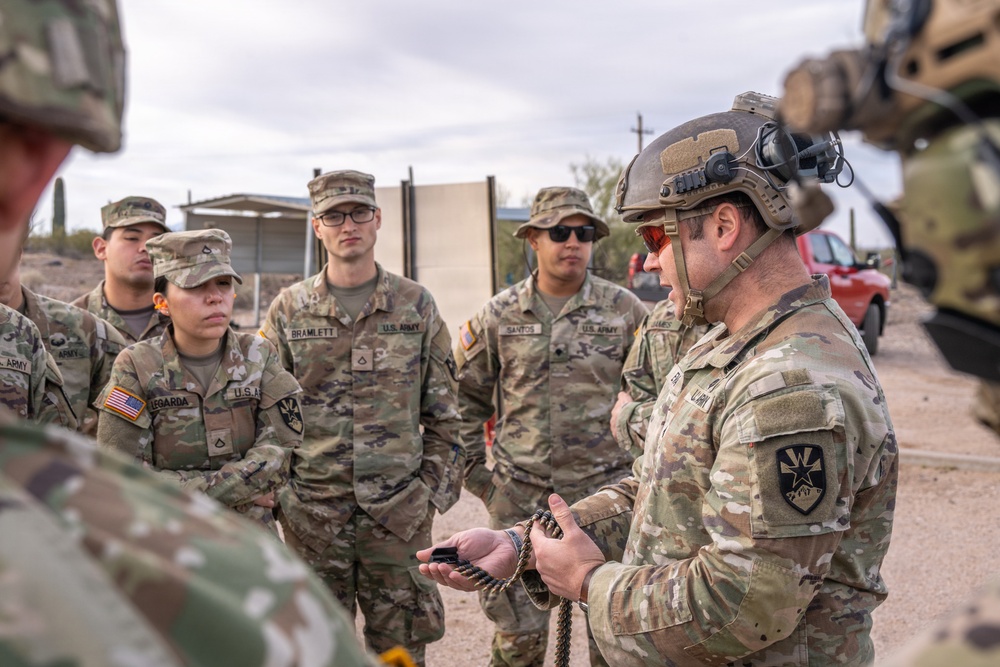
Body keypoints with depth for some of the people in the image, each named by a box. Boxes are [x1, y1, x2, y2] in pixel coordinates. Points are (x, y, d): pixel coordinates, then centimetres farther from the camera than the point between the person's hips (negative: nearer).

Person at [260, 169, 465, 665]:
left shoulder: (417, 306, 2)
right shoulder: (288, 310, 2)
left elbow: (442, 412, 5)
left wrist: (435, 488, 0)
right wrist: (274, 490, 0)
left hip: (399, 510, 0)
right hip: (312, 510, 1)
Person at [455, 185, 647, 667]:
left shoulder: (625, 310, -1)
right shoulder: (499, 315, 1)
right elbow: (463, 399, 9)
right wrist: (476, 473, 5)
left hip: (605, 492, 0)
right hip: (520, 497, 1)